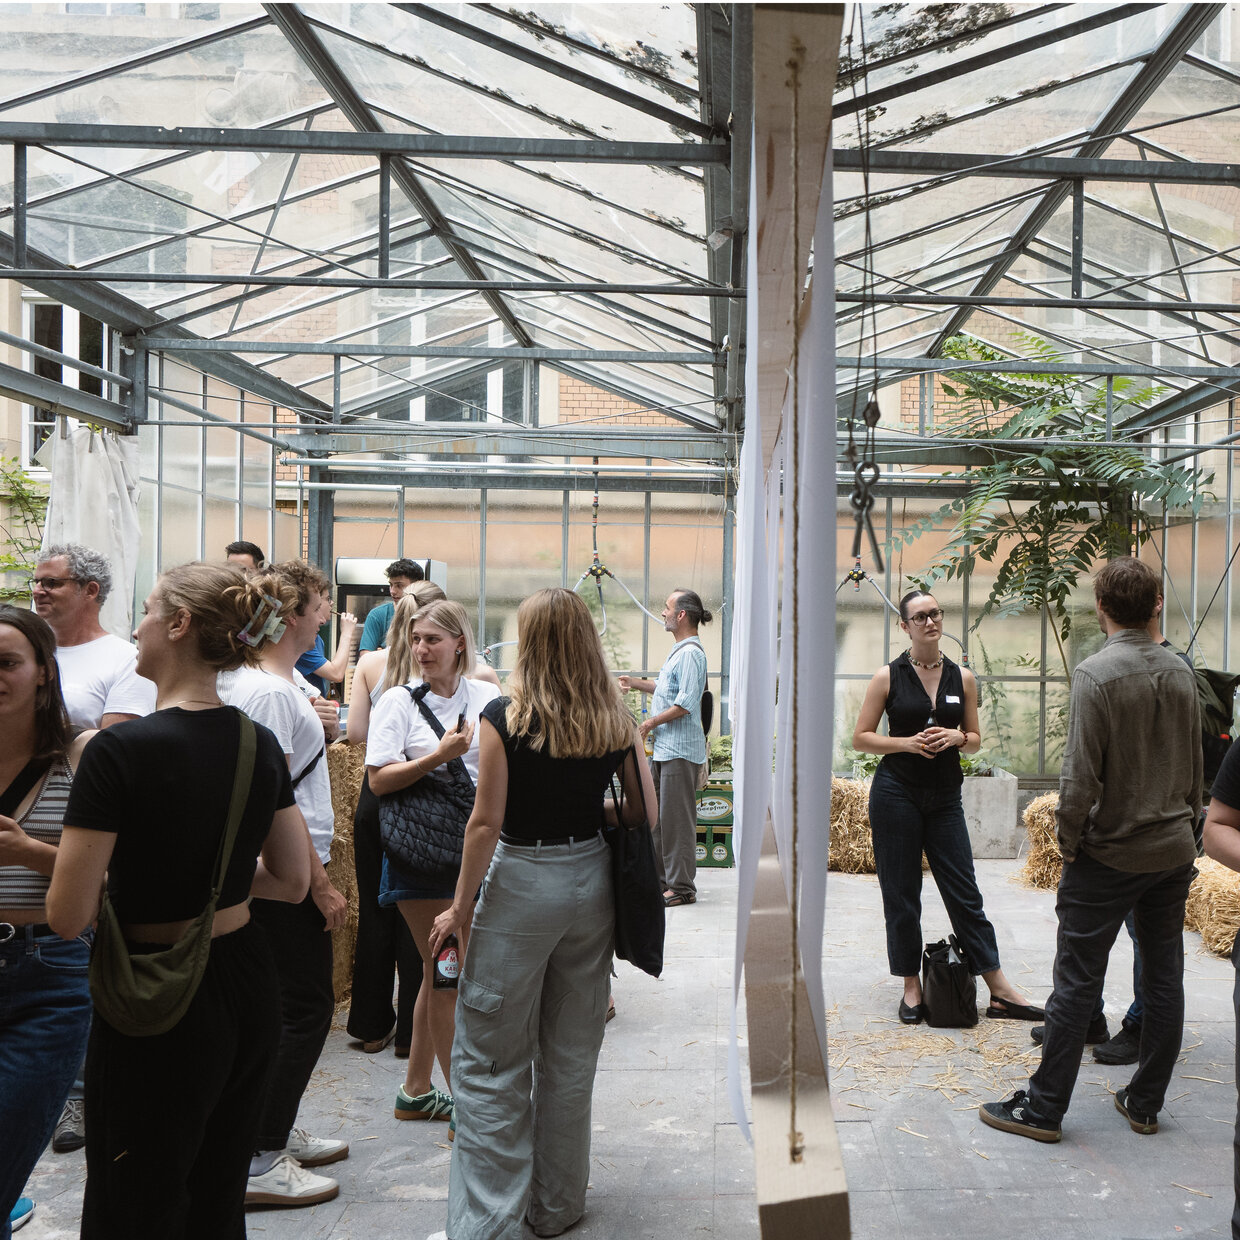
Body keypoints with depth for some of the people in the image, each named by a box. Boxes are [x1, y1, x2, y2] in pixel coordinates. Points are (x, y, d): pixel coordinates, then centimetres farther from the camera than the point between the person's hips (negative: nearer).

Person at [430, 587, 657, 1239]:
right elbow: (645, 813, 3)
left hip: (520, 885, -5)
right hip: (590, 882, 5)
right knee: (572, 1056, 16)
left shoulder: (505, 717, -13)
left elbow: (486, 822, -13)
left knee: (492, 1064, 5)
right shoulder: (614, 720, -1)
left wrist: (460, 906, -4)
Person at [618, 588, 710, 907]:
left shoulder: (690, 653, -16)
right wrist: (637, 684, 24)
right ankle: (664, 877, 24)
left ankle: (682, 887, 1)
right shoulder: (679, 651, 16)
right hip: (665, 748, 11)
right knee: (658, 814, 15)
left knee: (677, 818, -5)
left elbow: (686, 703, -22)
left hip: (680, 749, -11)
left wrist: (651, 722, -15)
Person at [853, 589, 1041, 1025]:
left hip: (945, 797, 2)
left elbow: (975, 740, 13)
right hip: (896, 795, -2)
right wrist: (907, 743, -15)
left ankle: (1000, 991, 8)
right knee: (901, 895, 4)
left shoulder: (962, 678, 6)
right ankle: (911, 987, 16)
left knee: (965, 893, 3)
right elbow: (860, 738, -1)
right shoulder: (888, 677, -2)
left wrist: (957, 737, -9)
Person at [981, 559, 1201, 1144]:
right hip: (1174, 853, 6)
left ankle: (1044, 1108, 9)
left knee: (1077, 985, 0)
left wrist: (1069, 840, -7)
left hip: (1109, 855, -6)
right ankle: (1145, 1103, 24)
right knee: (1164, 978, 13)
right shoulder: (1180, 671, 4)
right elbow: (1196, 766, 13)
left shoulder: (1095, 674, -17)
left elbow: (1080, 777, -20)